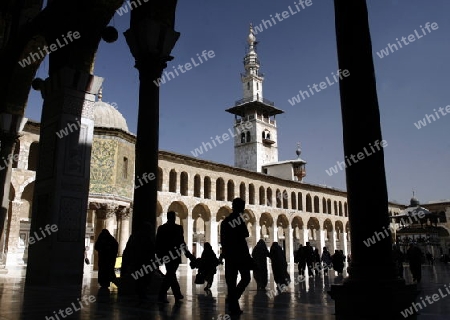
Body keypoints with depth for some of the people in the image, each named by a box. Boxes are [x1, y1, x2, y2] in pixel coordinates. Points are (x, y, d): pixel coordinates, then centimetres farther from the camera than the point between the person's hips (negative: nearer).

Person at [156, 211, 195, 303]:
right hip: (175, 255, -6)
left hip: (165, 255, 6)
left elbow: (158, 243, 6)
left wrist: (159, 255, 14)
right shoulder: (178, 228, -10)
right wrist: (188, 254, -4)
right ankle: (162, 295, -10)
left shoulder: (161, 228, 5)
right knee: (170, 275, -2)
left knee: (171, 274, 17)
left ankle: (177, 294, 26)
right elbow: (181, 242, -12)